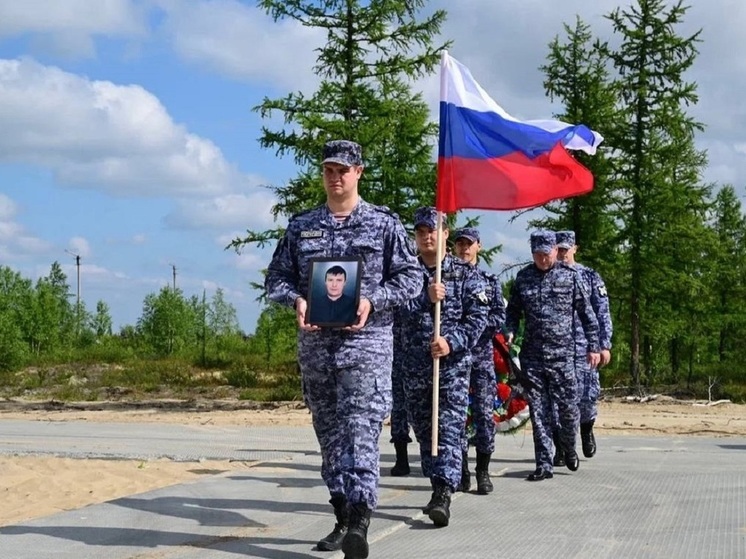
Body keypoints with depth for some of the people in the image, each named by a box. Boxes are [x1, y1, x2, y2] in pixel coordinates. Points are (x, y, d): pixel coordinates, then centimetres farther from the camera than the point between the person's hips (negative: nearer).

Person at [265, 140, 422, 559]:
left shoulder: (384, 223, 3)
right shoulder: (301, 225, 12)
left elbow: (411, 277, 0)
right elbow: (277, 278, 12)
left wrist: (372, 300, -15)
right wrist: (296, 300, -10)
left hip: (367, 340, -4)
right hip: (315, 341, 4)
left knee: (360, 429, -14)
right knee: (329, 432, 9)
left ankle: (360, 522, -20)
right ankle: (342, 519, 19)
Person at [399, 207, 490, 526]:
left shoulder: (465, 273, 3)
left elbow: (478, 317, -3)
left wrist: (452, 342, -17)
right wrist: (425, 298, -21)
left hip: (453, 364, -3)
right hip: (415, 365, 3)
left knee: (449, 430, -11)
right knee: (423, 430, 10)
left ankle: (443, 496, -18)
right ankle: (439, 489, 22)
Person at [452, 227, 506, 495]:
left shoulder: (490, 280, 10)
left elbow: (500, 318, 2)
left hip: (482, 354, 0)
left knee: (484, 413, -3)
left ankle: (483, 472, 4)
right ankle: (462, 471, 11)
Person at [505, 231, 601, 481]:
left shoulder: (570, 276, 3)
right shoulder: (523, 277, 8)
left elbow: (587, 313, 6)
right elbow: (513, 310, 16)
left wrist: (593, 346, 2)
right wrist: (509, 332, -4)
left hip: (562, 355, -2)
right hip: (532, 356, 2)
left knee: (568, 408, 2)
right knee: (538, 411, 2)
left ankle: (569, 449, 29)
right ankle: (544, 464, 8)